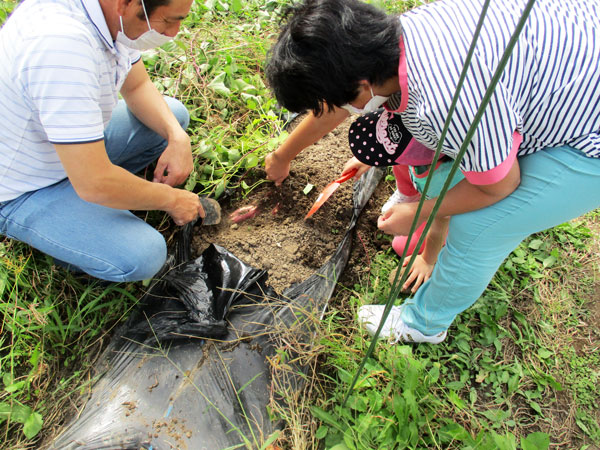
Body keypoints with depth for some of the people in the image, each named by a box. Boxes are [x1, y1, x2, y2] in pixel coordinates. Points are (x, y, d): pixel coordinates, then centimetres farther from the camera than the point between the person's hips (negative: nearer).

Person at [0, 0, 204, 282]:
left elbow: (138, 86, 6)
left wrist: (177, 136, -12)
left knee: (175, 115, 8)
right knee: (143, 256, -26)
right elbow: (95, 184, -36)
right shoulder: (60, 44, -38)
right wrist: (170, 199, -20)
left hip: (74, 146, 8)